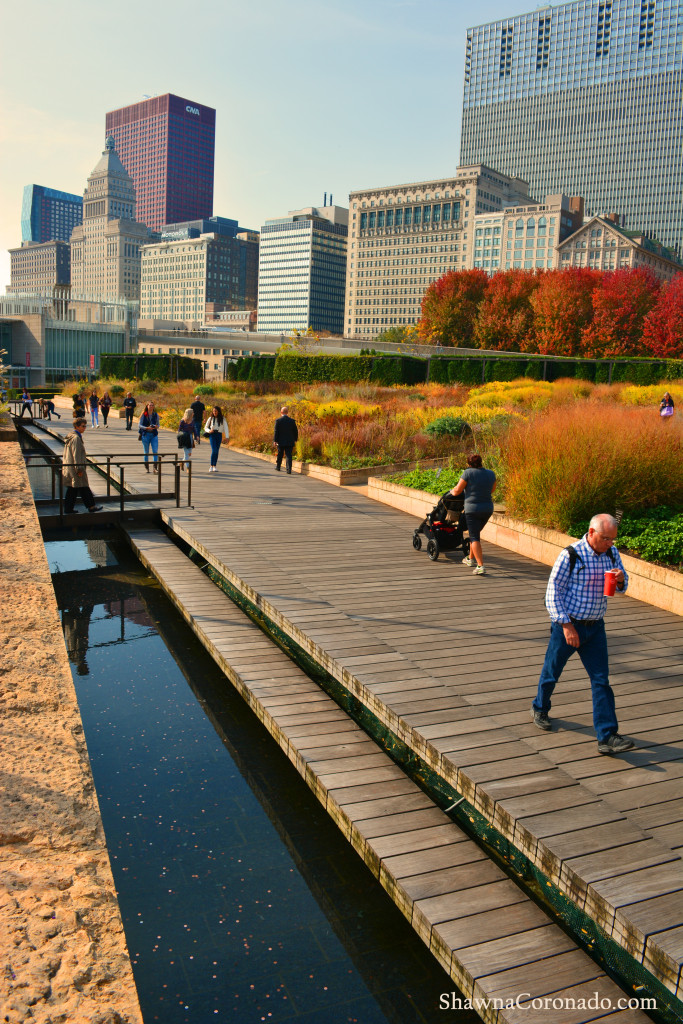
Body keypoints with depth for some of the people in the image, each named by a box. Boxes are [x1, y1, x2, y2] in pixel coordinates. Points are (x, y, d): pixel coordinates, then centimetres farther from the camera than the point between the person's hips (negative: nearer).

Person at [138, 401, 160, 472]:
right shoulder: (143, 415, -2)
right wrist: (147, 428, -16)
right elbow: (139, 425, -1)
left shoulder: (156, 415, 5)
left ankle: (155, 468, -10)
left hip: (154, 435, 1)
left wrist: (156, 426, -10)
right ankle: (146, 467, 19)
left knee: (155, 451, -9)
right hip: (145, 434, -1)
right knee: (146, 452, 7)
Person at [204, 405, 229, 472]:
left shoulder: (223, 419, 3)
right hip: (212, 435, -1)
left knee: (217, 451, 4)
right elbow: (205, 427, 11)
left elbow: (225, 428, -2)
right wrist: (209, 431, -11)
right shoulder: (210, 418, 4)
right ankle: (211, 466, -9)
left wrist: (227, 437, -12)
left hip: (219, 435, 1)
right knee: (214, 450, -15)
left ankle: (214, 467, 14)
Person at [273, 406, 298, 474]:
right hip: (290, 442, 1)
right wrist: (295, 439, 17)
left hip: (281, 442, 0)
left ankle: (278, 467, 32)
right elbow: (295, 431, 4)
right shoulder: (292, 421, -2)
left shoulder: (278, 421, -8)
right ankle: (289, 469, -9)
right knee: (288, 455, 0)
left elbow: (276, 431, -9)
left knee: (279, 455, 16)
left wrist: (275, 440, -3)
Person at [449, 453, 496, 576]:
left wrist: (452, 491, 15)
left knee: (475, 538, -2)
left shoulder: (468, 473, -10)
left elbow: (457, 491, -6)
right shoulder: (491, 474, 4)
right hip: (488, 509, 6)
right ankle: (470, 559, 38)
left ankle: (480, 566, -13)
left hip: (472, 509, -5)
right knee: (475, 533, 24)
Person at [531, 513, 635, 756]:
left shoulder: (612, 554, 2)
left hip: (595, 626, 4)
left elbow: (621, 589, 14)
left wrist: (621, 580, -11)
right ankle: (540, 709, 40)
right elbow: (553, 592, -12)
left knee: (601, 679, -1)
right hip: (567, 624, -4)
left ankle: (607, 737, -1)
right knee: (552, 671, 13)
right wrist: (566, 625, -17)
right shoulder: (570, 556, -15)